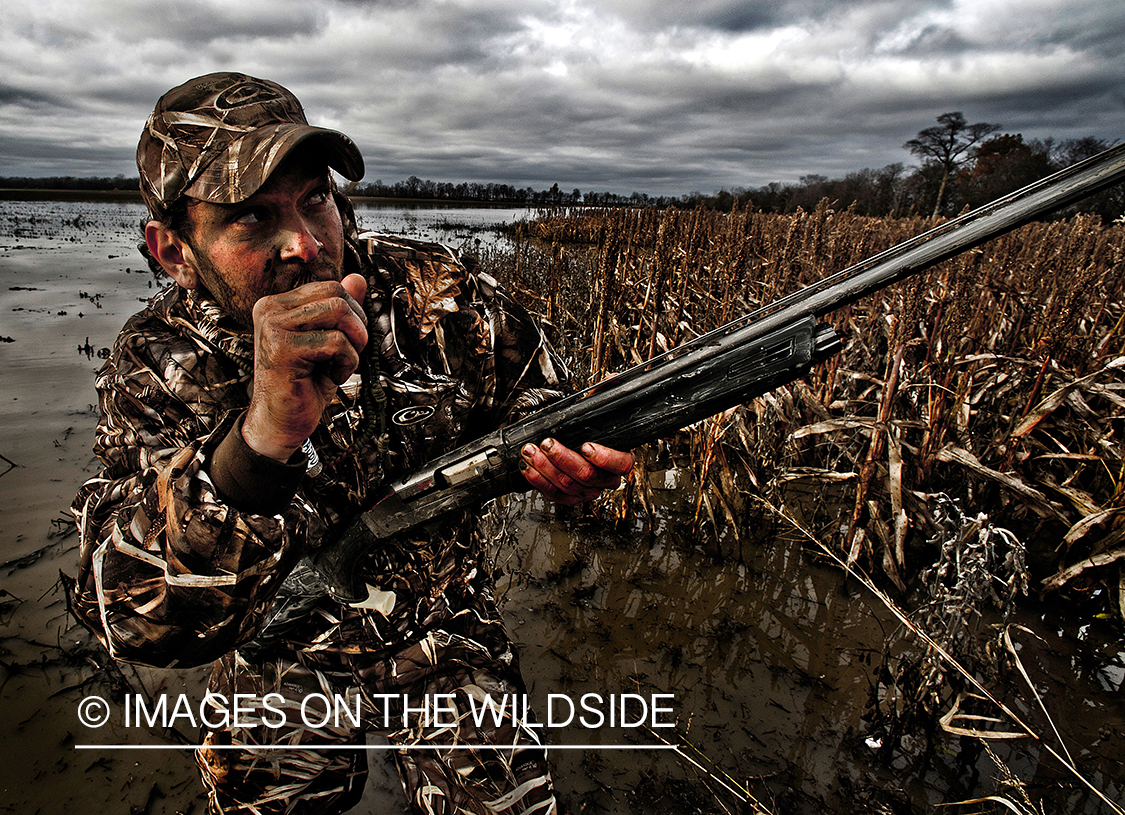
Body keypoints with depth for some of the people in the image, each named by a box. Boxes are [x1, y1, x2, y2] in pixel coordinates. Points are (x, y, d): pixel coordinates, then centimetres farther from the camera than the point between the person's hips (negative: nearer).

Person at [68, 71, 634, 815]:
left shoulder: (434, 293, -18)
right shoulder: (159, 364, -20)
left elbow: (536, 400, 0)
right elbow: (139, 622, -32)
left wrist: (561, 462, -25)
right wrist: (263, 437, -51)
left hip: (444, 634, 1)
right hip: (277, 662, 0)